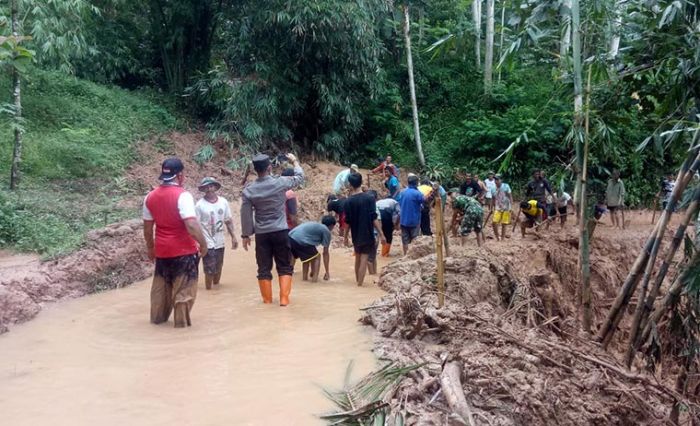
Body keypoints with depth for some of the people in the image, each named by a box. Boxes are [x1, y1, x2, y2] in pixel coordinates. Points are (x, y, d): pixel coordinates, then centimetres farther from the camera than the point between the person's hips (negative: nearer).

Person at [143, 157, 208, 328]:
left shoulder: (150, 197, 3)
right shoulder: (182, 196, -18)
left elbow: (147, 228, 10)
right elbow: (191, 225, -26)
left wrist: (150, 248, 22)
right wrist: (203, 244, -13)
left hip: (162, 250, 6)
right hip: (184, 251, -6)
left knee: (160, 285, 21)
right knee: (184, 289, 6)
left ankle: (157, 317, 33)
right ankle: (181, 322, 13)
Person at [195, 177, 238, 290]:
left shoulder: (223, 202, 1)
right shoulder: (200, 205, -12)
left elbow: (228, 221, 9)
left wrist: (233, 237, 8)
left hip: (220, 242, 5)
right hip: (207, 243, -5)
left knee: (218, 268, 17)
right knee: (210, 270, -2)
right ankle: (208, 290, 13)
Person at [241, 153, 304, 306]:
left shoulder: (248, 190, -3)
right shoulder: (280, 182, -9)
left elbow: (245, 215, 1)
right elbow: (300, 177, 9)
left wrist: (246, 235, 11)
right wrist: (294, 160, 24)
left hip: (261, 234, 2)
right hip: (281, 232, -1)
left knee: (264, 269, 9)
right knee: (285, 267, 9)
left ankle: (267, 300, 15)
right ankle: (284, 299, 6)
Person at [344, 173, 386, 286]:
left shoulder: (348, 201, -3)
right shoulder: (369, 198, -11)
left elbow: (347, 222, 1)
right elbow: (374, 218, -15)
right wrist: (381, 234, -11)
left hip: (356, 235, 4)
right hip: (367, 234, -4)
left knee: (358, 258, 20)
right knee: (364, 259, -1)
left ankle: (358, 282, 31)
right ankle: (359, 285, -4)